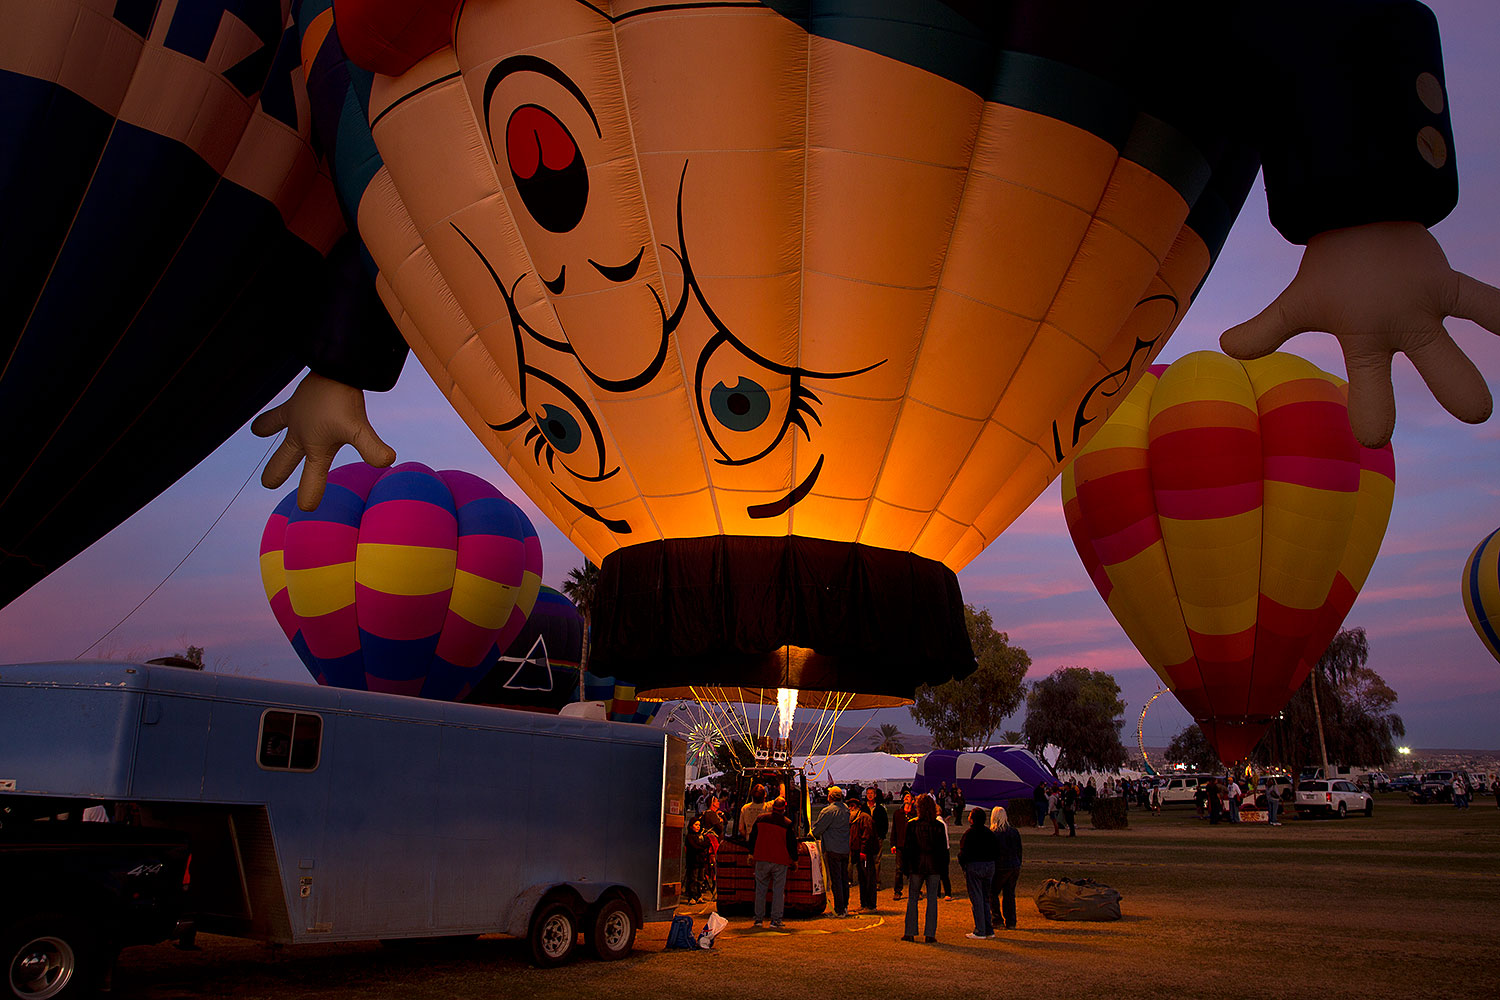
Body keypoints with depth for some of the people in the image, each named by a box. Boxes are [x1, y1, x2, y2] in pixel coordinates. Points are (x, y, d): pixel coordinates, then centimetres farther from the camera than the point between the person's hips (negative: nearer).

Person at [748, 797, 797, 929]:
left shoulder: (761, 819, 1)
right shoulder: (788, 824, -7)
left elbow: (752, 837, 9)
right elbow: (792, 844, -2)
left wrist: (751, 853, 21)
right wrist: (795, 860, 12)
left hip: (762, 860, 2)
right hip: (780, 861, -2)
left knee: (760, 889, 10)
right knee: (778, 891, 4)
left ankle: (758, 919, 13)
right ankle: (776, 920, 1)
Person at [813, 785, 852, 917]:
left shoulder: (828, 811, -14)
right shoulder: (846, 810, 9)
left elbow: (818, 828, -10)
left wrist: (812, 835, 13)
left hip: (833, 850, -7)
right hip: (846, 849, 7)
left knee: (835, 880, -3)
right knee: (844, 879, 14)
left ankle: (839, 910, -2)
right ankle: (845, 907, 20)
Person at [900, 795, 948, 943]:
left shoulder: (911, 825, -7)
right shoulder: (939, 826, -3)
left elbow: (907, 848, -4)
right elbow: (943, 849, 1)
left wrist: (905, 867, 3)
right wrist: (944, 868, 8)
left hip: (916, 866, -1)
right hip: (933, 866, 1)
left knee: (912, 898, 10)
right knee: (932, 899, 7)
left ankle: (910, 932, 10)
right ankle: (930, 934, 5)